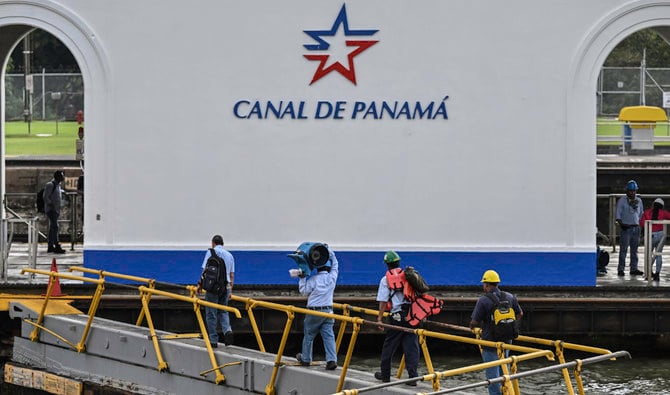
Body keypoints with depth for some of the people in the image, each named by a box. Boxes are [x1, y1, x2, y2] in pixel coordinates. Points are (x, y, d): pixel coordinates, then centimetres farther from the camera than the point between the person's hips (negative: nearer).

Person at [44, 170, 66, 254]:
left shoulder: (58, 185, 16)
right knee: (55, 227, -14)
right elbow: (45, 197, -17)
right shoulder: (50, 185, -12)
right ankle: (57, 247, -17)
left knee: (52, 228, 11)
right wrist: (51, 205, -17)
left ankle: (50, 247, 14)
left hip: (56, 210, 9)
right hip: (51, 209, -9)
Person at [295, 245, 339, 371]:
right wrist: (329, 251, 24)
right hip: (328, 311, 2)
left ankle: (305, 359, 25)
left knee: (309, 335, 13)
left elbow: (304, 291, 0)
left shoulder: (313, 279, -7)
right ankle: (332, 360, -16)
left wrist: (302, 279, 8)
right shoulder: (332, 278, 2)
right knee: (329, 335, -3)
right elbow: (335, 264, 18)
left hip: (314, 311, -2)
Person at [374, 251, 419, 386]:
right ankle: (413, 376, -3)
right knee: (411, 347, 3)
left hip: (397, 316, -3)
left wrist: (380, 318, 2)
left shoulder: (385, 279, 0)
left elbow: (383, 302, -4)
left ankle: (385, 374, 22)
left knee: (389, 346, 11)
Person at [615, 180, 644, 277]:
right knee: (623, 249, -8)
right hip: (626, 228, -5)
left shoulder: (639, 200, 13)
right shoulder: (622, 200, -1)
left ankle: (634, 269, 12)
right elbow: (617, 214, -4)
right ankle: (620, 269, -6)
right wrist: (621, 223, -17)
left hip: (636, 228, 5)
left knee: (634, 250, 7)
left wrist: (639, 224, 10)